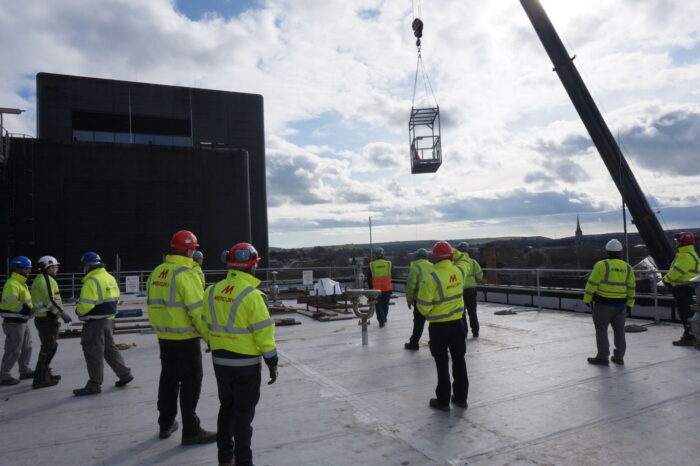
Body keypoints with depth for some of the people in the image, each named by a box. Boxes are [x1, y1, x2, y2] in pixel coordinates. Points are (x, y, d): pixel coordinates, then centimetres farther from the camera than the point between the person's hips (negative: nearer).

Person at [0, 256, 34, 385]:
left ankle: (25, 371, 32)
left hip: (22, 322, 11)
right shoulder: (12, 284, -19)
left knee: (26, 347, 20)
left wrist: (28, 308, 7)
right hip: (14, 323, -11)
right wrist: (24, 308, -25)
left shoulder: (21, 283, 14)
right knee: (13, 351, -2)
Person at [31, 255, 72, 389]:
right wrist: (63, 314, -22)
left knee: (51, 346, 21)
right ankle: (40, 380, 3)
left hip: (42, 318, 11)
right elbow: (50, 301, -24)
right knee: (48, 349, -3)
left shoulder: (39, 279, 17)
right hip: (47, 319, -11)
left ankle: (45, 374, 31)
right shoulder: (46, 280, -16)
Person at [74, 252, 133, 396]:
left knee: (94, 353, 2)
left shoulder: (92, 281, -20)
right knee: (109, 348, 20)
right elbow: (115, 298, 13)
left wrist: (78, 310, -3)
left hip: (95, 323, -9)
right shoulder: (110, 278, 8)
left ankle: (94, 385, 11)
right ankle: (125, 374, 25)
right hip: (109, 320, 9)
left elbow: (85, 305, -24)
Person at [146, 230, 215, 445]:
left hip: (164, 336, 8)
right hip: (186, 337, -8)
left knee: (168, 378, 19)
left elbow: (153, 304, 12)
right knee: (191, 381, 2)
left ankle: (166, 424, 32)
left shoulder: (156, 272, 6)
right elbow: (197, 309, -22)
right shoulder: (185, 274, -19)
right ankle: (191, 431, 9)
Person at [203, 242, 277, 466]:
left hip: (219, 361, 6)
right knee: (243, 413, 7)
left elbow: (207, 327, 8)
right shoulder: (251, 295, -19)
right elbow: (263, 332, -18)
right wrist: (272, 363, -8)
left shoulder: (212, 291, 1)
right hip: (246, 364, -6)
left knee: (227, 408, 21)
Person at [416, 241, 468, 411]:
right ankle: (461, 397, 26)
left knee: (442, 362, 6)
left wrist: (427, 313, 2)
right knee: (459, 359, 15)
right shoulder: (458, 272, -5)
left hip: (439, 326, -4)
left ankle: (443, 400, 15)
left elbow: (423, 305, -17)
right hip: (457, 322, 5)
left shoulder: (432, 278, -20)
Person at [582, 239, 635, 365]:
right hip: (620, 305, 5)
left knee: (601, 330, 2)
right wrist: (629, 304, 17)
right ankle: (619, 357, 19)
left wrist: (587, 299, -6)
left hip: (603, 304, -5)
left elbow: (592, 283, -14)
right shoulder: (627, 267, 4)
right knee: (619, 330, 14)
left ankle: (602, 357, 3)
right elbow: (631, 288, 8)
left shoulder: (602, 265, -13)